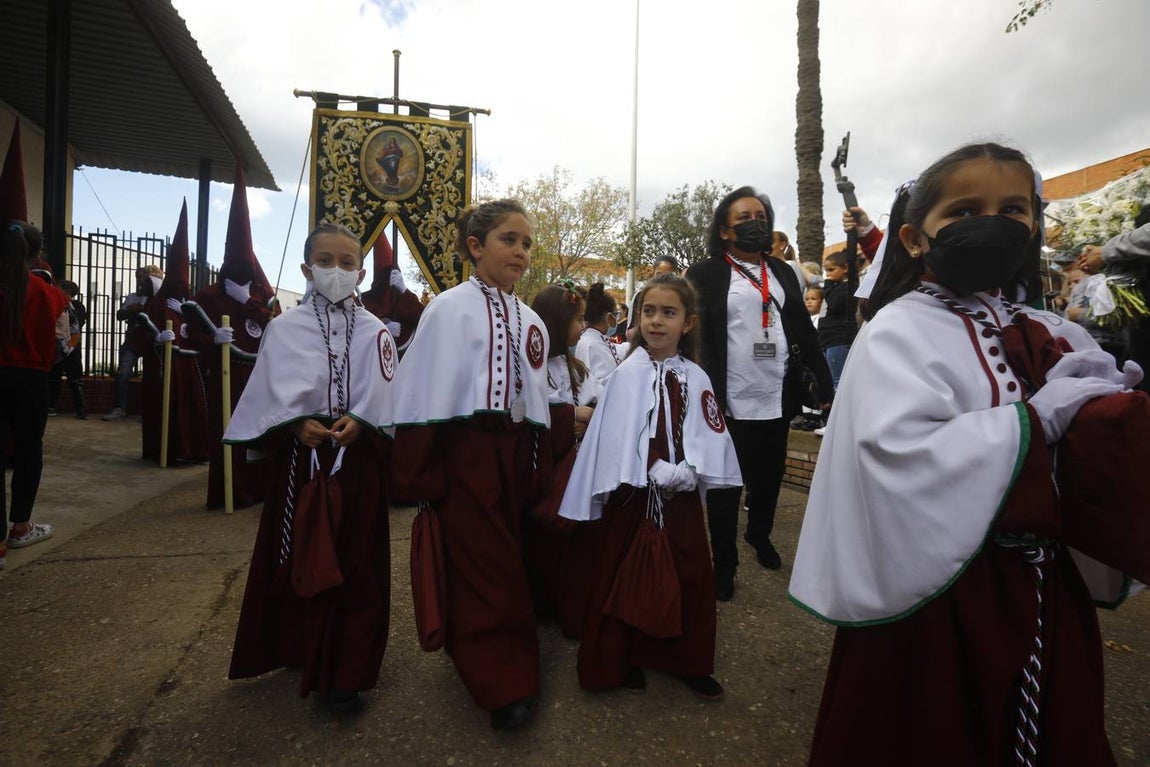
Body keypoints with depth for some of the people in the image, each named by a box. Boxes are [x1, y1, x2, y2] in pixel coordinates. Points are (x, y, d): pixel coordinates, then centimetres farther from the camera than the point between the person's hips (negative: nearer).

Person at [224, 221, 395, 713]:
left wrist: (359, 420, -19)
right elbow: (274, 396, -2)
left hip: (358, 459, 0)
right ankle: (302, 652, 34)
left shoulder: (375, 332, 3)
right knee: (298, 560, 10)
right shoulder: (284, 328, 2)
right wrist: (297, 424, -18)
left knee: (355, 565, 4)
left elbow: (385, 398, -2)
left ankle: (343, 674, 16)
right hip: (300, 457, 0)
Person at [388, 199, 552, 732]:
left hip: (515, 449, 6)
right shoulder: (451, 308, -8)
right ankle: (503, 685, 19)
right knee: (482, 564, 2)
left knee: (505, 559, 18)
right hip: (466, 448, -6)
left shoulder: (529, 320, 11)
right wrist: (418, 476, -12)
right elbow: (425, 393, -10)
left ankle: (508, 664, 38)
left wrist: (537, 467, 14)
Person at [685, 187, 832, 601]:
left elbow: (804, 329, 12)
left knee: (769, 477, 19)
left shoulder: (783, 272, 13)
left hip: (776, 399, 5)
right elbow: (694, 334, -9)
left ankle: (760, 534, 45)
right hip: (731, 402, -5)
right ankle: (724, 564, 23)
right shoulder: (705, 273, -2)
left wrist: (825, 381, 5)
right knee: (726, 486, 7)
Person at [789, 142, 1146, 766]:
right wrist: (1037, 419, -22)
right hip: (941, 595, -6)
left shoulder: (1057, 336, 7)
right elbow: (899, 450, -31)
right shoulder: (900, 331, -15)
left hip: (1047, 586, 7)